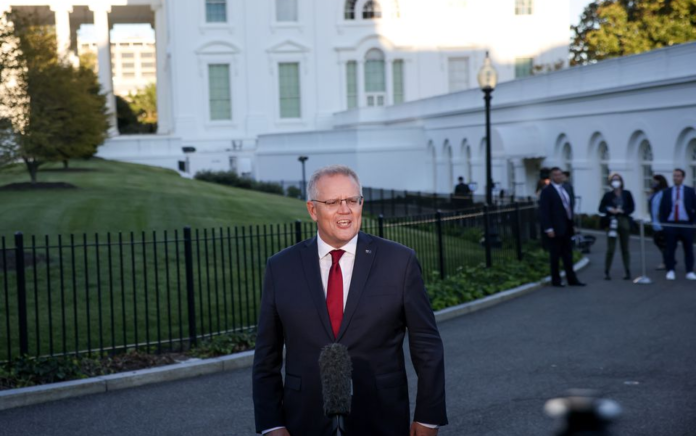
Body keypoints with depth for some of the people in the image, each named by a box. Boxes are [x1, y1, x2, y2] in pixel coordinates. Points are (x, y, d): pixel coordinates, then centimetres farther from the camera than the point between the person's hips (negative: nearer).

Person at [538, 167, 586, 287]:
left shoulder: (565, 189, 14)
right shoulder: (547, 191, -8)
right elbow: (544, 211, -13)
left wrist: (572, 223, 11)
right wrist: (548, 228, -19)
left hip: (567, 227, 7)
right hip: (555, 229, -7)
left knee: (568, 255, 10)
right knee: (555, 255, 1)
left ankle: (571, 279, 14)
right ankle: (555, 280, 9)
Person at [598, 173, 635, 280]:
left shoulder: (627, 194, 3)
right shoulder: (608, 195, 2)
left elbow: (632, 207, 2)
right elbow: (601, 208, 3)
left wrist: (622, 211, -14)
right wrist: (609, 210, -16)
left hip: (624, 222, 1)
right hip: (612, 222, -1)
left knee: (625, 248, 7)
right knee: (610, 249, -5)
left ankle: (627, 272, 13)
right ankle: (606, 272, 4)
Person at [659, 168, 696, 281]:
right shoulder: (667, 192, 9)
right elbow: (662, 208, 8)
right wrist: (662, 222, 0)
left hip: (686, 224, -1)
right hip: (670, 224, 1)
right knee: (669, 249, 0)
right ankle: (670, 271, 8)